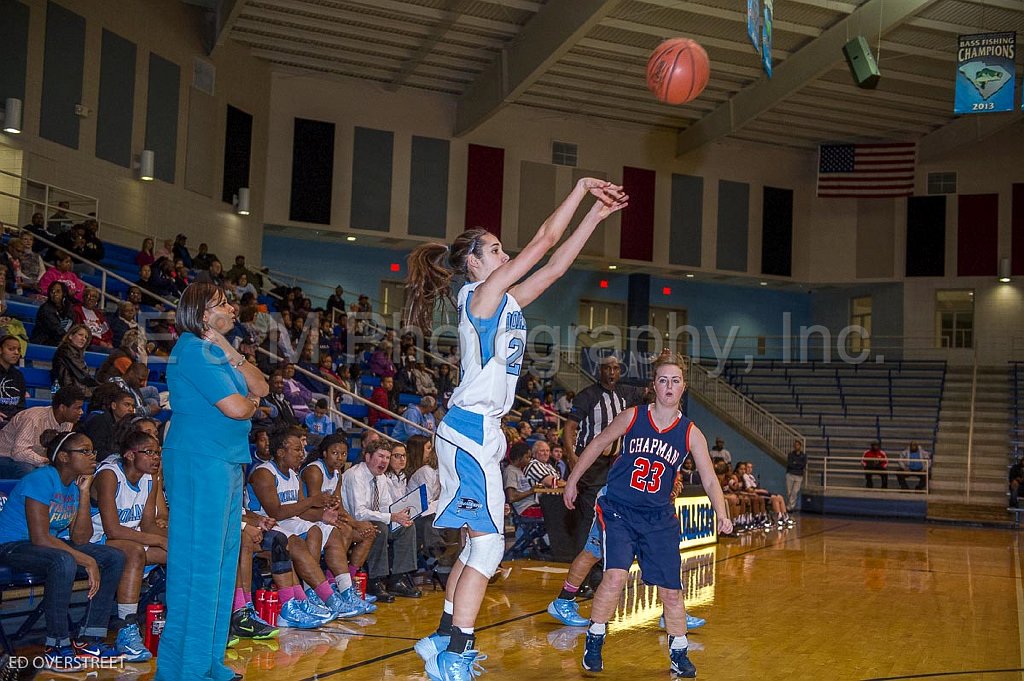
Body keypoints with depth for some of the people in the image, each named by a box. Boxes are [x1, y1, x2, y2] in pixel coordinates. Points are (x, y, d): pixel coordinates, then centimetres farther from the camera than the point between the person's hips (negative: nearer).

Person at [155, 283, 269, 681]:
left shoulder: (214, 350, 18)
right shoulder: (192, 350, -12)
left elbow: (260, 388, 9)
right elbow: (235, 407, -19)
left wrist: (229, 351, -2)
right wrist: (253, 404, 4)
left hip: (226, 460, 10)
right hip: (199, 459, -10)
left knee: (222, 560, 13)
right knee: (198, 563, -6)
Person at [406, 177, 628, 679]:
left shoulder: (506, 301, 16)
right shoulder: (481, 294, -8)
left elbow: (555, 265, 18)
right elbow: (544, 241, -10)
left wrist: (596, 214, 17)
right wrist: (582, 187, -2)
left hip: (482, 430, 10)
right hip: (471, 430, -10)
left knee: (479, 542, 14)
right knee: (488, 543, -10)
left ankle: (444, 640, 23)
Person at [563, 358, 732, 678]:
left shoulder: (691, 433, -2)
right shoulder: (632, 416, -5)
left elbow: (710, 480, -4)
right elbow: (597, 444, 7)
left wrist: (722, 515, -19)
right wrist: (572, 480, 9)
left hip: (659, 519, 2)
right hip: (619, 511, -2)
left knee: (671, 590, 3)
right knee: (615, 576, -18)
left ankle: (678, 655, 25)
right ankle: (594, 642, 4)